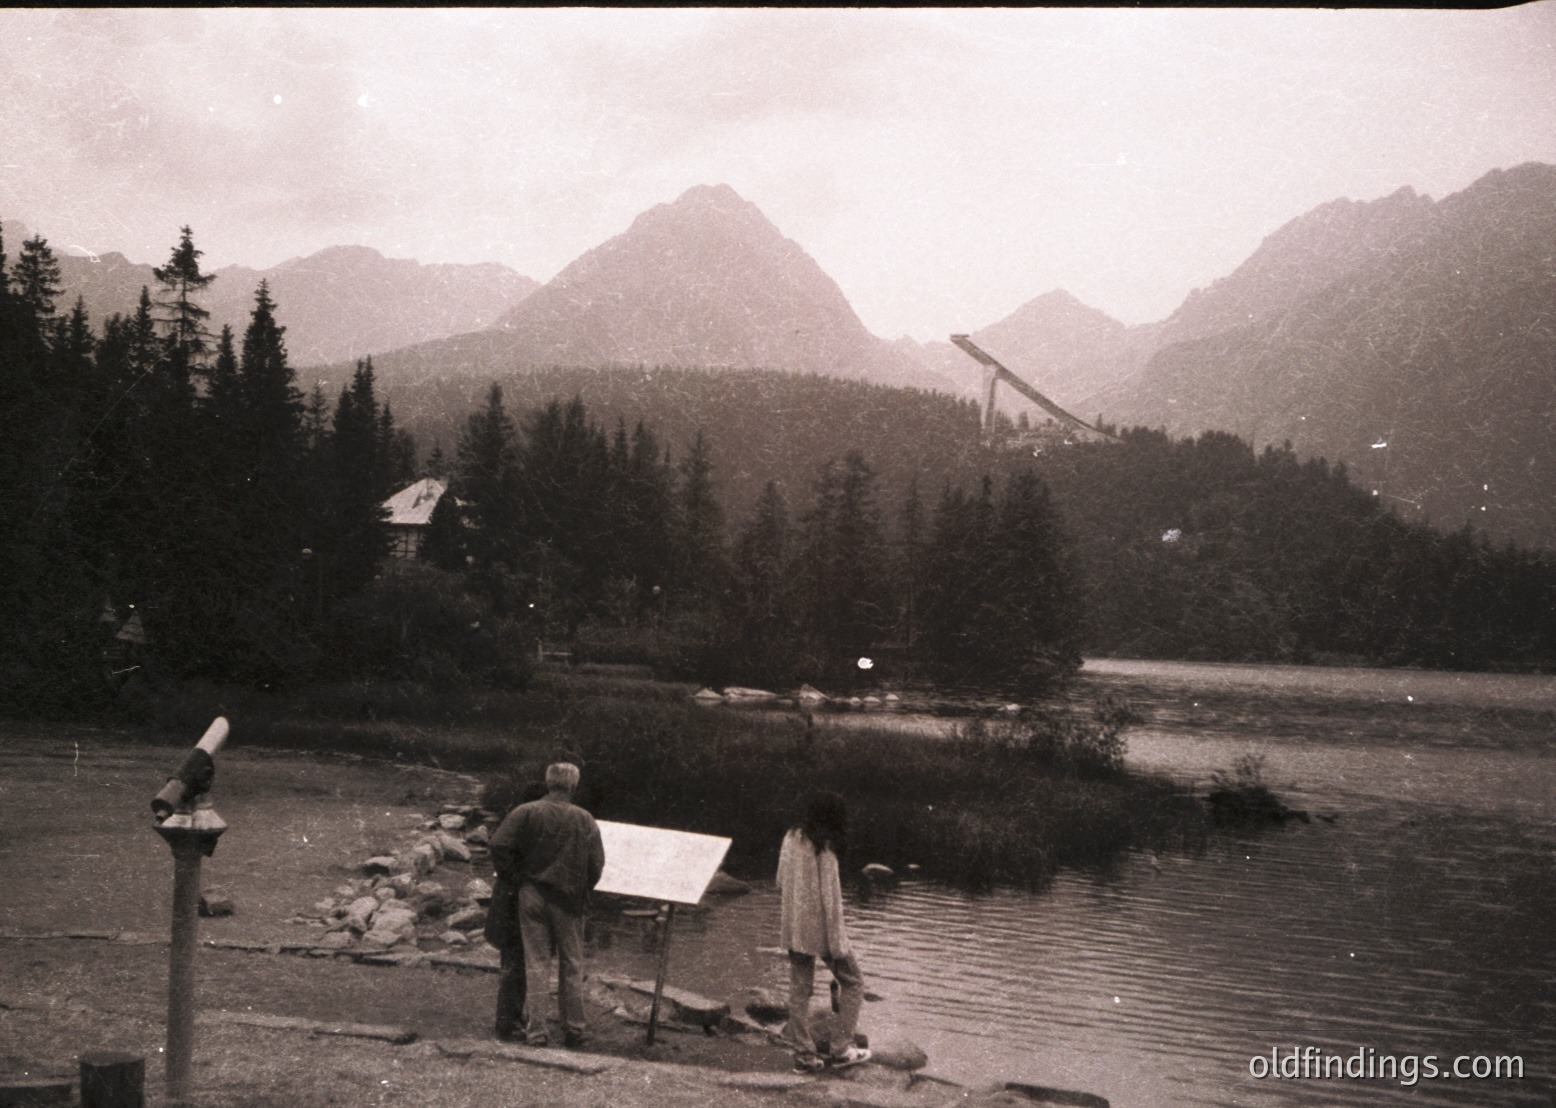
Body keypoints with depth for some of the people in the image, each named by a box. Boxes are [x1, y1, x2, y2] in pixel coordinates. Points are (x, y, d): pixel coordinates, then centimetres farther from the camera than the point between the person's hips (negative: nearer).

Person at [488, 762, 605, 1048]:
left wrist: (516, 875, 3)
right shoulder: (585, 821, -3)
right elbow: (596, 866, -3)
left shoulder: (525, 813, -5)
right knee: (571, 965, 11)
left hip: (532, 895, 0)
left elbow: (499, 846, -11)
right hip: (569, 901, 0)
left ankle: (536, 1030, 3)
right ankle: (574, 1028, 16)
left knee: (536, 964, 5)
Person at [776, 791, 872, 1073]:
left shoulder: (791, 838, 4)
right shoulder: (823, 847, -17)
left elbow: (781, 883, 11)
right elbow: (829, 895, -17)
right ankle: (841, 1047, 7)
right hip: (819, 926, -7)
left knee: (799, 989, 11)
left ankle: (804, 1054, 13)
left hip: (793, 928, 7)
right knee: (852, 982, 9)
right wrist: (837, 941, -13)